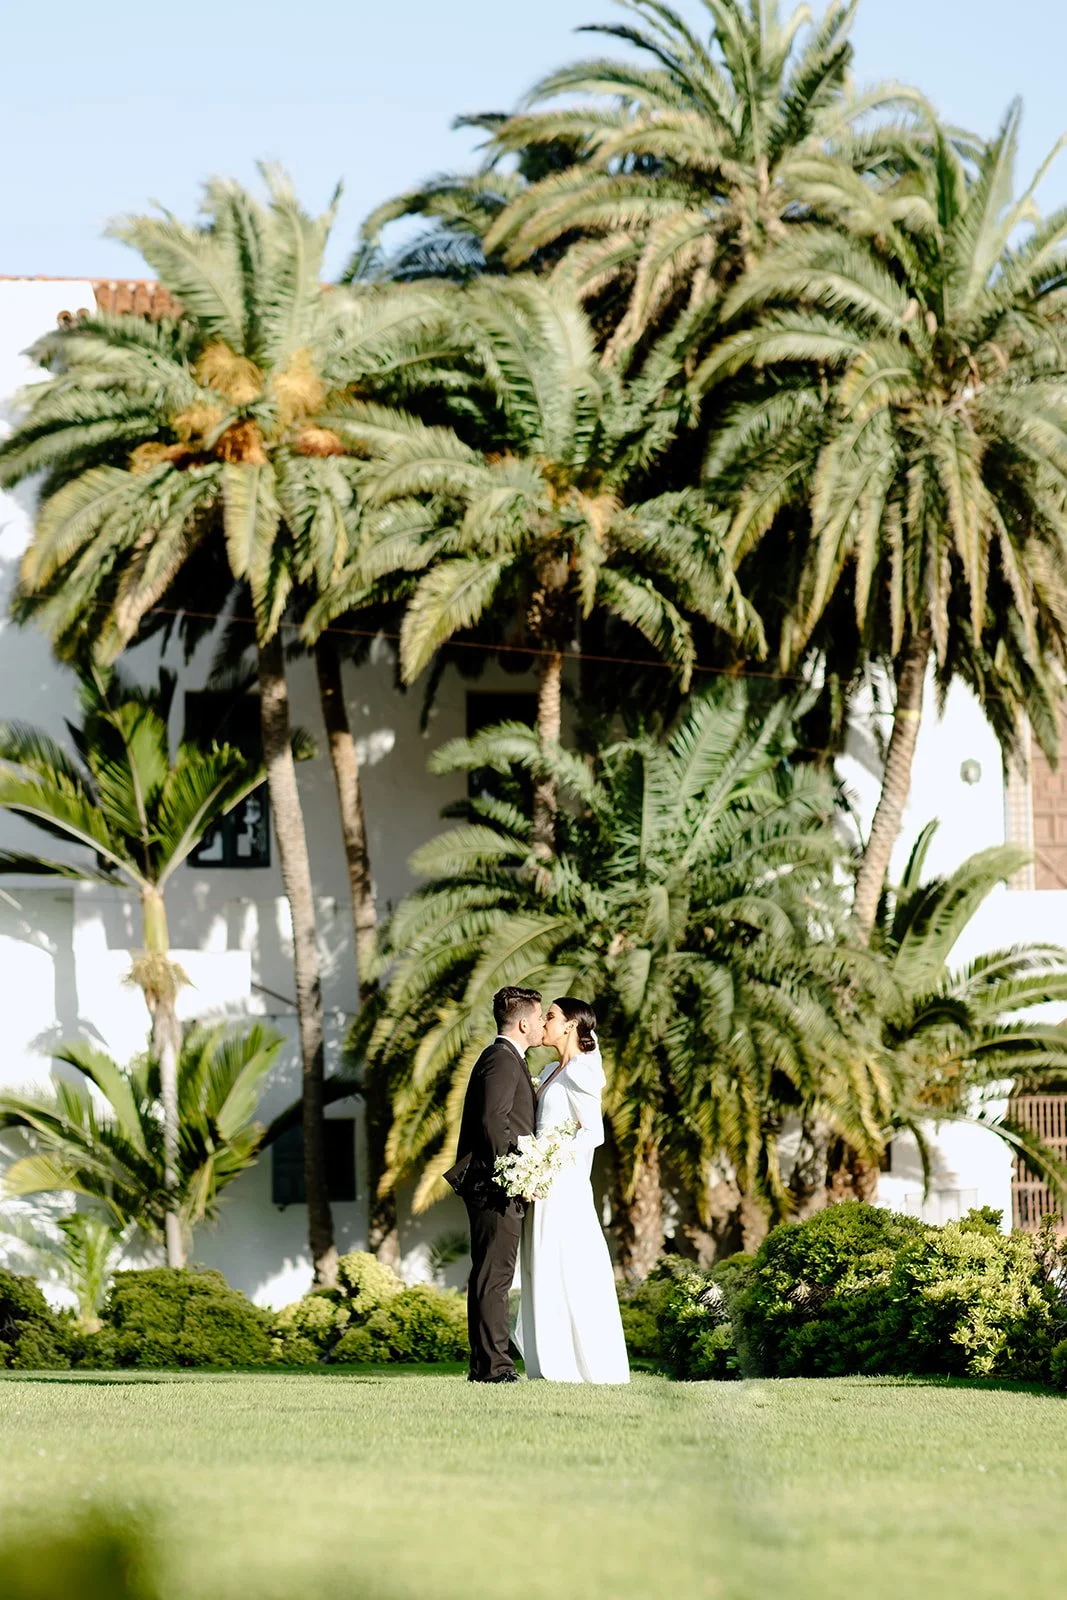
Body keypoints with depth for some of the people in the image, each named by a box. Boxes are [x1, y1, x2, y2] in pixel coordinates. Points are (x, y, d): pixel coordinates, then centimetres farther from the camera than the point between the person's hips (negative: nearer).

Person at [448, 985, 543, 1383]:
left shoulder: (507, 1060, 21)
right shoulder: (502, 1060, -12)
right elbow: (493, 1121, -21)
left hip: (497, 1186, 11)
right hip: (494, 1185, -11)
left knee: (492, 1276, 11)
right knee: (494, 1275, -11)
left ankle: (486, 1364, 12)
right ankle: (493, 1365, -13)